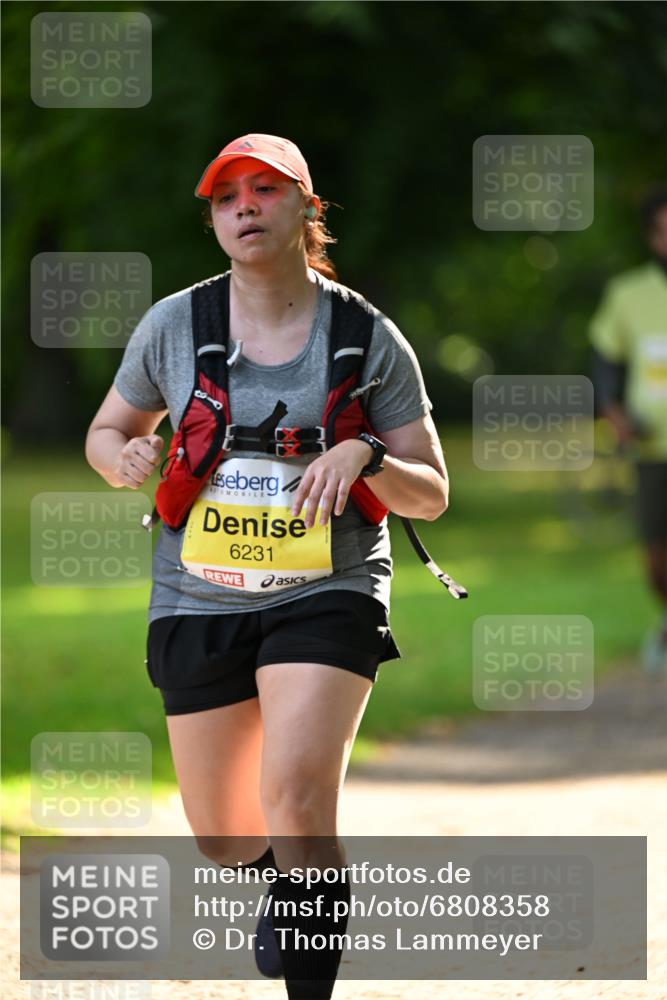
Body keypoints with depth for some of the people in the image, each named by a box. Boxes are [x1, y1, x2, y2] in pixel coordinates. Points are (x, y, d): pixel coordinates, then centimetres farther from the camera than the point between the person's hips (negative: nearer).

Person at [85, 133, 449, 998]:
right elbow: (106, 433, 15)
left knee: (296, 797, -24)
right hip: (199, 601, 3)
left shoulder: (368, 338, -3)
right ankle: (285, 880, 47)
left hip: (327, 594, -3)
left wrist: (364, 456, -21)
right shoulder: (172, 326, 0)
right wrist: (125, 460, -9)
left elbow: (431, 495, 0)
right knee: (224, 842, 10)